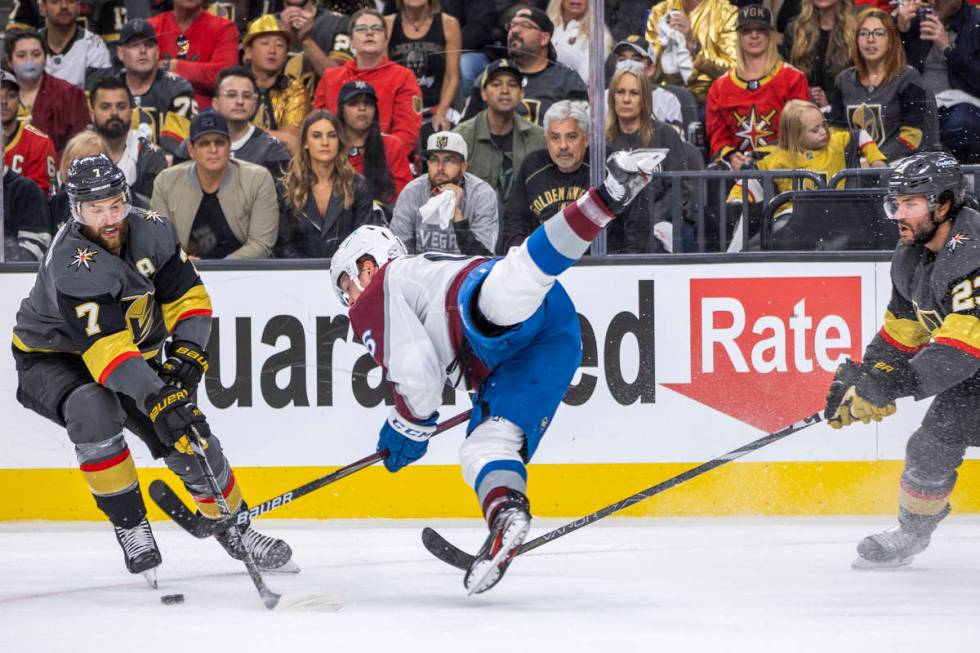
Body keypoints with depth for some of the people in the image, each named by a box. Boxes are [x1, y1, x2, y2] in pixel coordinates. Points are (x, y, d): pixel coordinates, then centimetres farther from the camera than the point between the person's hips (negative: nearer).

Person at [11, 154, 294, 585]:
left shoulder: (151, 232, -14)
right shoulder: (73, 267, -34)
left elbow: (190, 298, -6)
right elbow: (106, 349, -42)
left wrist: (186, 354, -24)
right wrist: (156, 399, -51)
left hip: (135, 352, 6)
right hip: (52, 361, -6)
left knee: (188, 434, -3)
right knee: (93, 411, -36)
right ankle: (131, 528, -20)